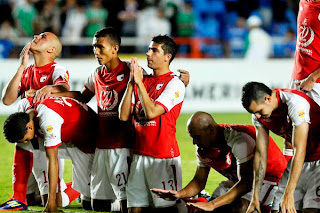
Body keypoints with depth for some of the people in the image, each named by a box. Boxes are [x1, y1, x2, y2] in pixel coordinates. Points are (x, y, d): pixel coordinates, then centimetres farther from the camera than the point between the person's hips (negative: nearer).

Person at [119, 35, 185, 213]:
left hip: (164, 156, -6)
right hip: (140, 154, 6)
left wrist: (139, 83, -10)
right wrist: (131, 83, 0)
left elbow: (151, 112, -17)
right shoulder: (143, 81, 13)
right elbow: (124, 116, 5)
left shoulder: (175, 84, -6)